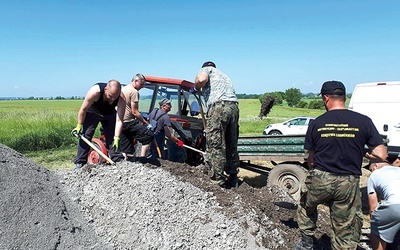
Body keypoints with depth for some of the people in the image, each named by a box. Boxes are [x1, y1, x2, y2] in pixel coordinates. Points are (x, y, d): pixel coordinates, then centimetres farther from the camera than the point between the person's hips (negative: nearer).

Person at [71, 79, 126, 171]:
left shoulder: (121, 98, -34)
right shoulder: (95, 92, -38)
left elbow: (119, 120, -33)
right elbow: (83, 109, -23)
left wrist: (116, 138, -39)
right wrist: (79, 126, -15)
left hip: (110, 114, 2)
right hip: (92, 112, -1)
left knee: (112, 138, -4)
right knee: (85, 135, -11)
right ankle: (79, 163, -4)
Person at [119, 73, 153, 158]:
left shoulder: (123, 89, 19)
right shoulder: (134, 92, -9)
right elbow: (134, 112, -13)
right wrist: (145, 122, -4)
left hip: (119, 122, 9)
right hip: (129, 122, -9)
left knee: (124, 150, 10)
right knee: (148, 135, -3)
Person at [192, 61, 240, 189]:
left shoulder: (206, 69, 18)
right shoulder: (223, 75, 37)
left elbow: (202, 78, -8)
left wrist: (195, 88, 12)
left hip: (218, 106, -7)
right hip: (234, 107, 7)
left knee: (215, 146, -5)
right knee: (231, 146, 13)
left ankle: (219, 181, -4)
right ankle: (233, 179, 20)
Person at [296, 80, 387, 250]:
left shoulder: (316, 123, -3)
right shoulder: (363, 121, -4)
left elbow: (311, 159, 3)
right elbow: (381, 155, -5)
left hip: (319, 179, 0)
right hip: (349, 183, 0)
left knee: (306, 208, 30)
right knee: (345, 231, 13)